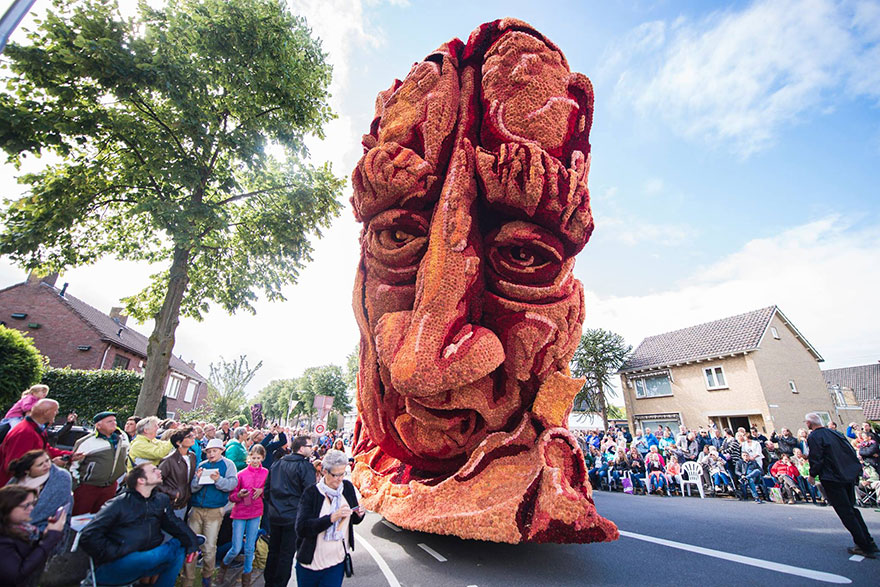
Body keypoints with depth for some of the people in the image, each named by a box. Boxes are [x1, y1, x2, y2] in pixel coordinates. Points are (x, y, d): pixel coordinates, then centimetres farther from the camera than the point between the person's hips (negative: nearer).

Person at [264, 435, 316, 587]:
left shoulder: (277, 463, 5)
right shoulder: (305, 466, -17)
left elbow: (268, 486, 12)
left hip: (274, 515, 7)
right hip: (293, 516, -7)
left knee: (273, 550, 20)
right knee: (287, 553, 7)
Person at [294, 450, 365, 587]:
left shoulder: (347, 487, -4)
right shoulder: (311, 492, -16)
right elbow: (301, 529, -23)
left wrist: (359, 514, -14)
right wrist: (332, 517, -32)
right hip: (311, 562, -2)